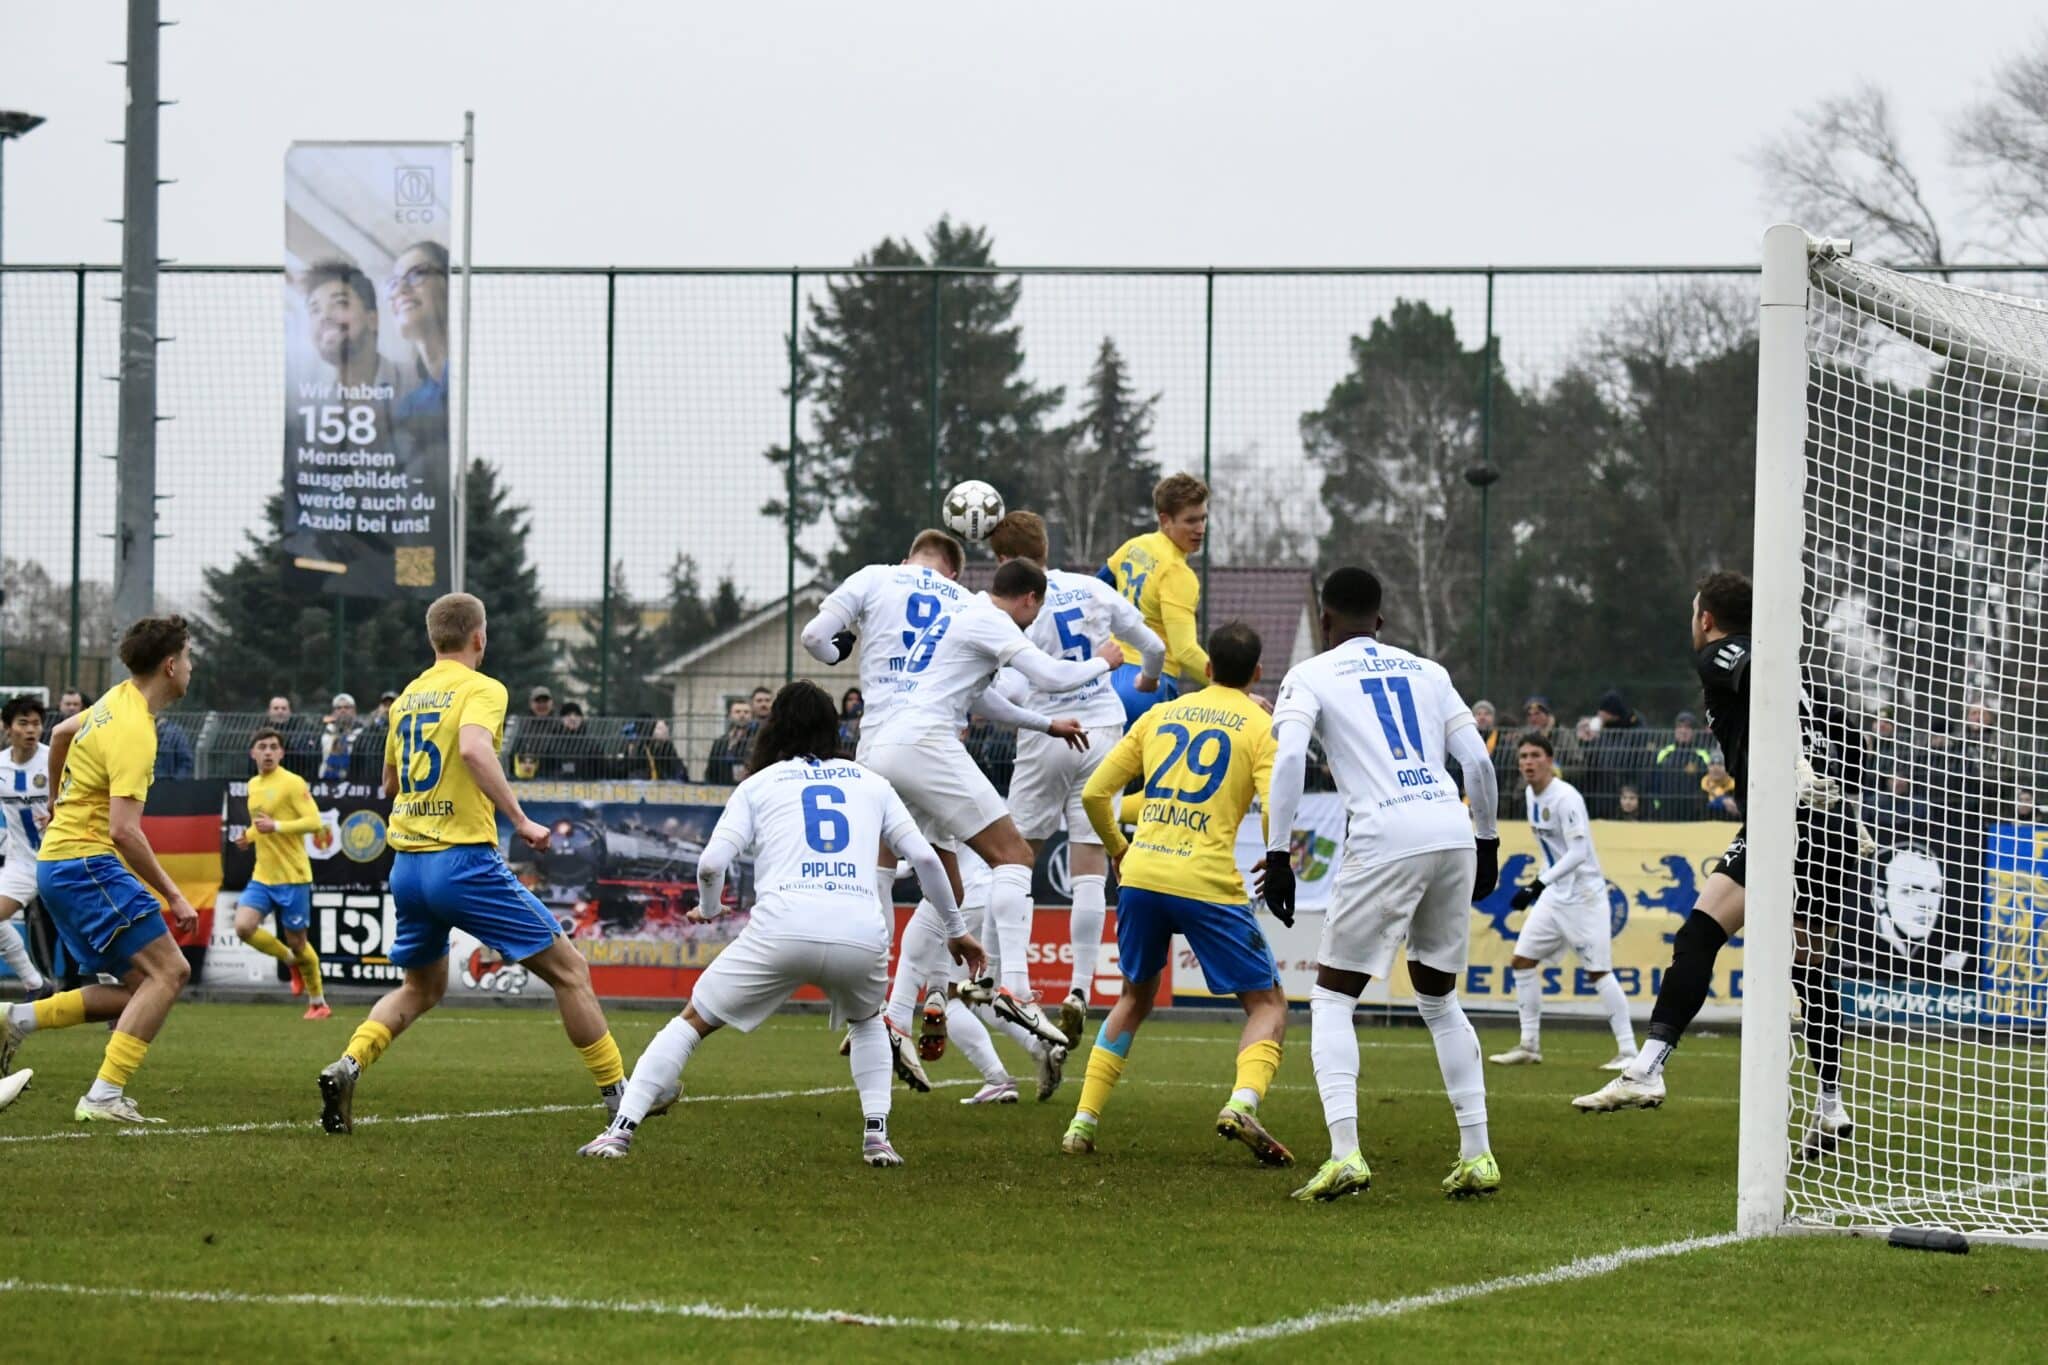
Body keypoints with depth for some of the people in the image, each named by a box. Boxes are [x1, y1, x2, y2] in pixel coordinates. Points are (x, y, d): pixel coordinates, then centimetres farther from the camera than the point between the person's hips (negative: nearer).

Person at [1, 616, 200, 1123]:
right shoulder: (134, 732, -19)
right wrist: (174, 896, -21)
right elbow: (125, 831, -25)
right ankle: (105, 1097, -22)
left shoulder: (117, 700, 11)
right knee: (168, 970, -17)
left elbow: (60, 734, 32)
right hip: (85, 861, -10)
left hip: (57, 865, 10)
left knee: (140, 988, 8)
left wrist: (58, 801, 47)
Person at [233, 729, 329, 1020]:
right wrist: (250, 835, 6)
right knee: (244, 927, -14)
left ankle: (318, 1002, 20)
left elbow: (314, 821, -17)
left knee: (296, 941, 1)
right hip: (262, 876, 6)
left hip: (293, 877, -6)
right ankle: (290, 961, 13)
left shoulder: (292, 783, -10)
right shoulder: (253, 785, 12)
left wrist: (276, 826, -26)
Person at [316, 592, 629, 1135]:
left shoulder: (407, 697, 16)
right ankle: (617, 1093, 0)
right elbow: (473, 747, -26)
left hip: (406, 865, 7)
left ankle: (347, 1066, 1)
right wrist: (520, 820, -24)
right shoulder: (481, 689, -5)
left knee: (422, 988, 24)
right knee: (569, 970, 3)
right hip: (463, 861, -7)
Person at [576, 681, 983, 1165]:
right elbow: (924, 857, 16)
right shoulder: (869, 781, 24)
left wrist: (709, 907, 27)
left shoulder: (758, 784, 19)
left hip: (782, 926, -2)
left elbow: (711, 863, 7)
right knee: (867, 1020, 33)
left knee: (692, 1021, 14)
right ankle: (876, 1135, 16)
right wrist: (956, 928, 27)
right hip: (860, 933, 2)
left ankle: (620, 1132, 2)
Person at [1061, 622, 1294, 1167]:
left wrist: (1119, 850, 29)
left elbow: (1094, 794, 14)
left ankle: (1083, 1122, 18)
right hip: (1208, 886, -4)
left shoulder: (1160, 715, 15)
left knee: (1134, 998, 25)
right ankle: (1243, 1102, -20)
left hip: (1140, 877, 4)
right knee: (1268, 1004, 7)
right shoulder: (1261, 727, 3)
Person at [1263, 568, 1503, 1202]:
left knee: (1332, 999, 6)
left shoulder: (1310, 675, 10)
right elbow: (1478, 760, 16)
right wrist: (1487, 841, 27)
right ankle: (1477, 1154, 17)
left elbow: (1289, 758, -6)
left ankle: (1345, 1153, -12)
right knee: (1438, 997, 22)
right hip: (1453, 832, 5)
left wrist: (1277, 853, -5)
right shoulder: (1427, 672, 23)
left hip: (1387, 840, -4)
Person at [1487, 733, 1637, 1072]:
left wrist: (1539, 884, -30)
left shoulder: (1566, 798, -19)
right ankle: (1530, 1046, 13)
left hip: (1583, 894, -9)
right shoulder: (1533, 796, 7)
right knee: (1522, 960, 6)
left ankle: (1628, 1050, -4)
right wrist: (1540, 883, 17)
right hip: (1555, 894, 9)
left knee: (1598, 972, -9)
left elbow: (1578, 853, -26)